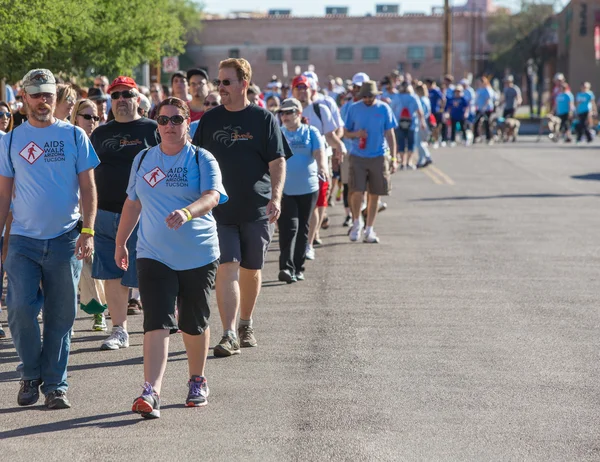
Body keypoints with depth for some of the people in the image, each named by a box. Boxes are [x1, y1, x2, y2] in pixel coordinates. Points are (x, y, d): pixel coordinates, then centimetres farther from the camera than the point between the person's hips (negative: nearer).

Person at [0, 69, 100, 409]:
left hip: (65, 240, 0)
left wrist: (88, 231, -7)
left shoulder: (74, 136, 4)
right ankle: (31, 374, 12)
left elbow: (88, 188, 4)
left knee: (61, 316, 3)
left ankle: (55, 384, 13)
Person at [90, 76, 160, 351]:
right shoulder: (100, 134, 13)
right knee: (112, 274, 3)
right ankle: (119, 330, 10)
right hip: (106, 213, 4)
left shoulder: (152, 130, 2)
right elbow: (88, 174, 17)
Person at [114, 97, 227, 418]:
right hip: (154, 256, 1)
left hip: (199, 256, -1)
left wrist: (186, 212, -39)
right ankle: (151, 392, -20)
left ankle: (197, 381, 33)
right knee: (157, 322, -12)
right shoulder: (143, 159, 10)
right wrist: (120, 242, 21)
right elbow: (133, 203, 20)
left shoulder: (202, 159, -3)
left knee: (194, 324, 11)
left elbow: (212, 196, -20)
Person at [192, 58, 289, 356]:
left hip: (256, 210, -1)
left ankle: (246, 324, 29)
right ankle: (229, 334, -14)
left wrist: (276, 197, -16)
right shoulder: (210, 120, 7)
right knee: (226, 268, -11)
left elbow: (278, 162, -3)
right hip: (219, 210, 1)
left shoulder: (264, 119, 0)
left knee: (251, 270, 10)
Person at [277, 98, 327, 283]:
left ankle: (298, 268, 17)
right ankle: (286, 267, -18)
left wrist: (322, 167, -28)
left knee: (303, 229, 8)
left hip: (307, 189, 1)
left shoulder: (311, 132, 5)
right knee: (288, 227, -13)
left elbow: (319, 153, -7)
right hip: (283, 189, -1)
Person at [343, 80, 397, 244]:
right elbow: (346, 132, 9)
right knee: (357, 192, -12)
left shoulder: (384, 109, 1)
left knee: (374, 195, 5)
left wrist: (394, 158, 0)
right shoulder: (354, 108, 2)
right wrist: (356, 134, -14)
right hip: (358, 157, -1)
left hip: (378, 157, 1)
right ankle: (357, 221, 15)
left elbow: (390, 134, 4)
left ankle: (369, 230, 18)